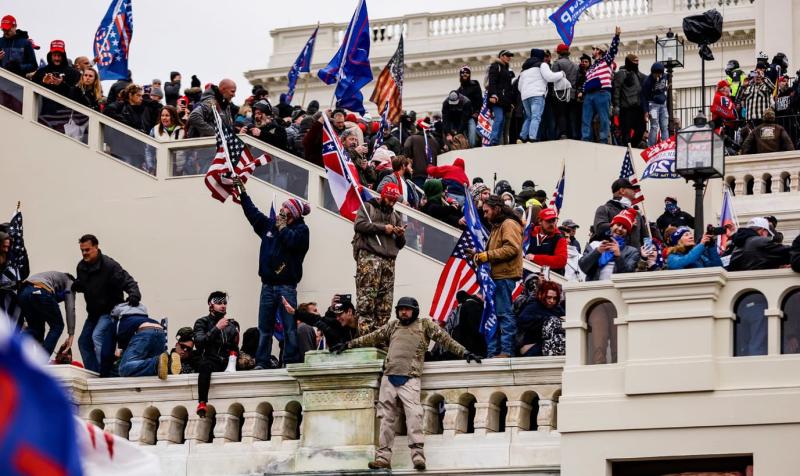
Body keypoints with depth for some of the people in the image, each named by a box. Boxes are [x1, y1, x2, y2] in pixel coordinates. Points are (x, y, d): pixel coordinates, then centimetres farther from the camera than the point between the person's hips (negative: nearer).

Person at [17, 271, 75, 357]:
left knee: (34, 328, 22)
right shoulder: (69, 282, 26)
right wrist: (71, 335, 4)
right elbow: (70, 308, 8)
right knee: (57, 326, 12)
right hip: (40, 292, -6)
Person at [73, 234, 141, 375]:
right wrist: (77, 286, -7)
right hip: (94, 311, 9)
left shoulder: (109, 265, -21)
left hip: (110, 310, -9)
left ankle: (104, 373, -26)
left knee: (98, 336, -27)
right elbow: (81, 286, 18)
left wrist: (134, 295, -45)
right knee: (84, 341, 10)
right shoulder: (81, 267, 1)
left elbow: (128, 282, -24)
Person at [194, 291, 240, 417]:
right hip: (211, 361, -4)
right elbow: (199, 343, -10)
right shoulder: (202, 323, 9)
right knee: (205, 364, -38)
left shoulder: (233, 324, 20)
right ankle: (202, 403, -47)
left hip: (227, 363, 4)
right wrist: (217, 328, -16)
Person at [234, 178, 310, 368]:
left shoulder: (301, 229, -1)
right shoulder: (270, 224, 16)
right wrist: (242, 191, 26)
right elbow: (252, 212, 26)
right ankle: (261, 363, 4)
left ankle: (291, 363, -6)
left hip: (286, 286, -6)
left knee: (290, 328, -7)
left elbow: (292, 240, -20)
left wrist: (282, 227, -4)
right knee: (264, 329, 4)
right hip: (268, 286, 6)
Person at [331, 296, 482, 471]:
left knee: (414, 414, -19)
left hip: (409, 379, -4)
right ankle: (383, 456, 4)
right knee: (386, 417, 3)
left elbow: (445, 339, 6)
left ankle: (418, 454, -24)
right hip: (389, 378, 4)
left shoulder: (425, 325, 10)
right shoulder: (392, 325, 21)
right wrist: (348, 345, 28)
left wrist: (464, 352, -2)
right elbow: (372, 338, 27)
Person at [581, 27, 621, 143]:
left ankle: (603, 141, -7)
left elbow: (613, 49, -4)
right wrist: (582, 92, 15)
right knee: (586, 120, 2)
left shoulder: (606, 61, 10)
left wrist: (616, 36, -15)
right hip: (589, 95, 7)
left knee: (603, 119, -6)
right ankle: (585, 142, 3)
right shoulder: (591, 67, 30)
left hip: (602, 93, -7)